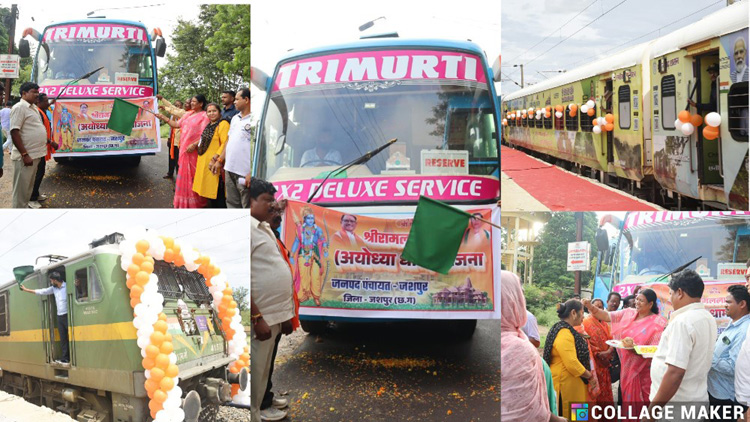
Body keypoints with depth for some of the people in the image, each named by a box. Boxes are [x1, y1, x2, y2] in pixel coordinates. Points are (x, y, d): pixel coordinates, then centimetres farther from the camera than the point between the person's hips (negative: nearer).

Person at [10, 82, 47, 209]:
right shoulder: (19, 107, -13)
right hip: (25, 156, -9)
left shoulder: (34, 107, 14)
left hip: (35, 154, 9)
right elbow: (14, 132, -19)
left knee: (28, 187, 17)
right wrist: (25, 155, -22)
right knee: (21, 189, -3)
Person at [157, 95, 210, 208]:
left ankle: (195, 202, 6)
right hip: (184, 149, 7)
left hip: (194, 151, -7)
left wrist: (194, 145, -23)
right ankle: (185, 201, 24)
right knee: (185, 175, 13)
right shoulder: (187, 114, 14)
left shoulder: (204, 116, -10)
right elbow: (177, 124, 16)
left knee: (193, 176, -3)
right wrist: (164, 118, 8)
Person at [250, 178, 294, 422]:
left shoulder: (264, 228, 15)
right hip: (259, 318, -10)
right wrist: (257, 318, -23)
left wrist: (283, 314, 19)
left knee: (263, 374, 18)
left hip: (273, 316, 10)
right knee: (254, 377, -1)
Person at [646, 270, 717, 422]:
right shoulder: (709, 318, 8)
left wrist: (652, 410, -22)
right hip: (697, 400, 9)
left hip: (674, 409, -9)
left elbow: (675, 373, -26)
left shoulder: (682, 321, -21)